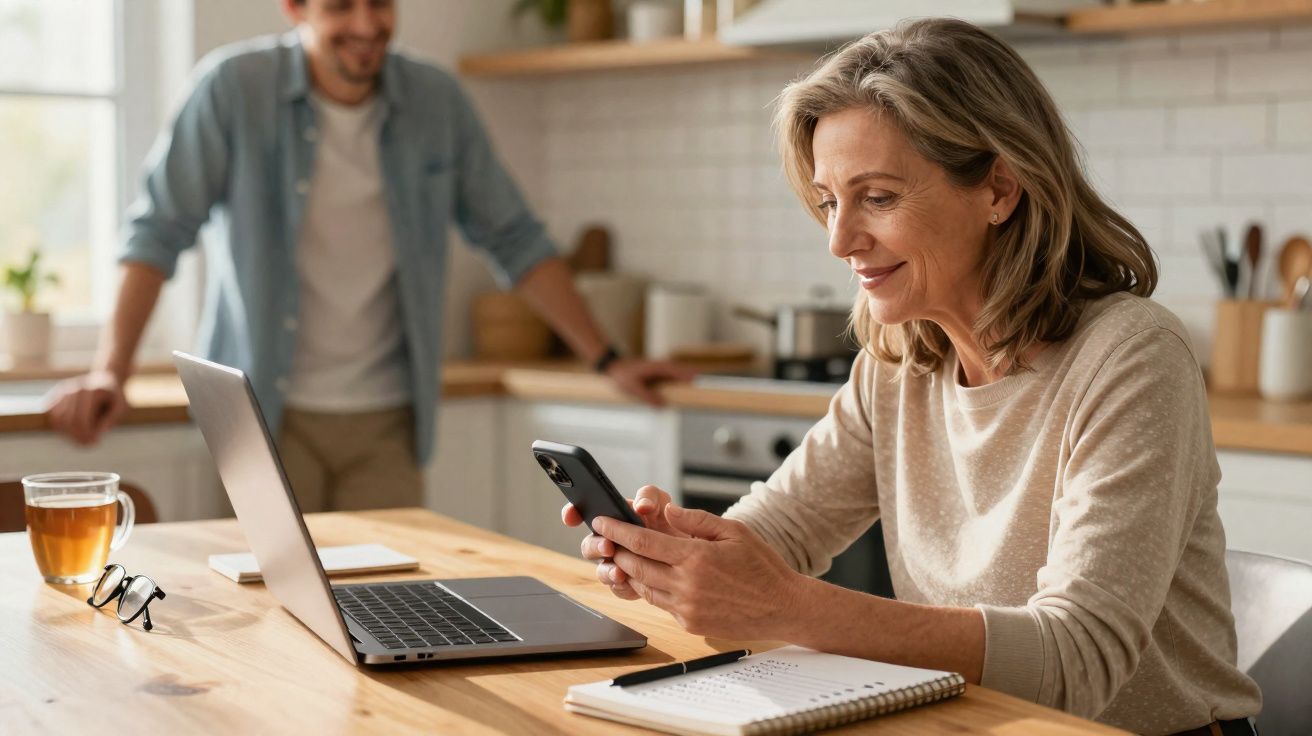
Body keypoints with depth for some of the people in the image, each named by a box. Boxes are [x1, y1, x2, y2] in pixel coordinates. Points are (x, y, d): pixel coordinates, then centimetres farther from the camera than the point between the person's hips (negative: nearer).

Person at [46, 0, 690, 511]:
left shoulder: (437, 101, 0)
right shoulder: (235, 86, -9)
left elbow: (513, 240, 6)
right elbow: (161, 229, -8)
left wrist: (607, 361, 3)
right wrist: (111, 369, -19)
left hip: (385, 424, 3)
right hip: (268, 415, -2)